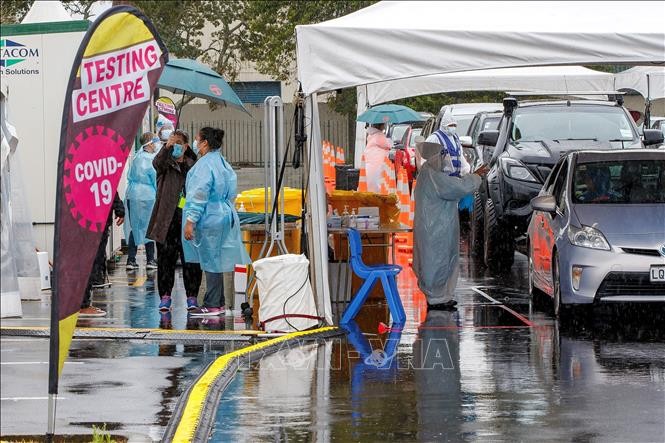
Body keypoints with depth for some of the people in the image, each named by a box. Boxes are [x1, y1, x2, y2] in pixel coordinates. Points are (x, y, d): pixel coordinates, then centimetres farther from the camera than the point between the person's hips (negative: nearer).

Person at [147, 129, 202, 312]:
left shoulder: (193, 165, 14)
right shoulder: (166, 163, 6)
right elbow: (157, 163, -19)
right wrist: (166, 147, -34)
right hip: (168, 217, -2)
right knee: (166, 257, 1)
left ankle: (191, 296, 6)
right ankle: (165, 296, 6)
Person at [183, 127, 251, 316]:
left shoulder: (205, 164, -15)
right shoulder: (223, 163, 14)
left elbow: (199, 195, -20)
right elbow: (231, 191, 19)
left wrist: (190, 220, -20)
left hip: (209, 219, -9)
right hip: (225, 214, 9)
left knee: (211, 260, -4)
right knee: (215, 260, 13)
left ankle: (212, 305, -1)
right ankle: (218, 302, 17)